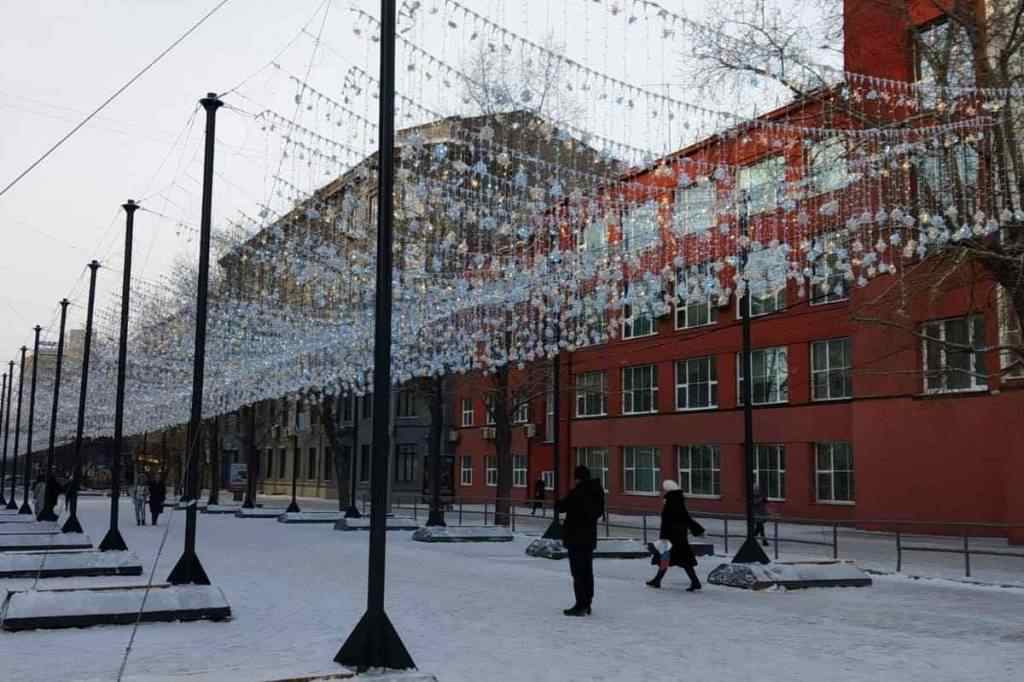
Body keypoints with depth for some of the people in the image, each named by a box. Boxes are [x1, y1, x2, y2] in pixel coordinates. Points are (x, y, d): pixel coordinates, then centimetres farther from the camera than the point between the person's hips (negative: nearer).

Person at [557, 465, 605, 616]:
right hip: (590, 537, 8)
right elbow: (599, 512, 15)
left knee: (578, 572, -4)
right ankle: (587, 604, 21)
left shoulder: (577, 492, -19)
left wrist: (558, 504, 9)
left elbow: (561, 507, -11)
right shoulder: (597, 492, 5)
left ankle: (581, 605, -4)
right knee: (587, 571, 14)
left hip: (575, 537, -8)